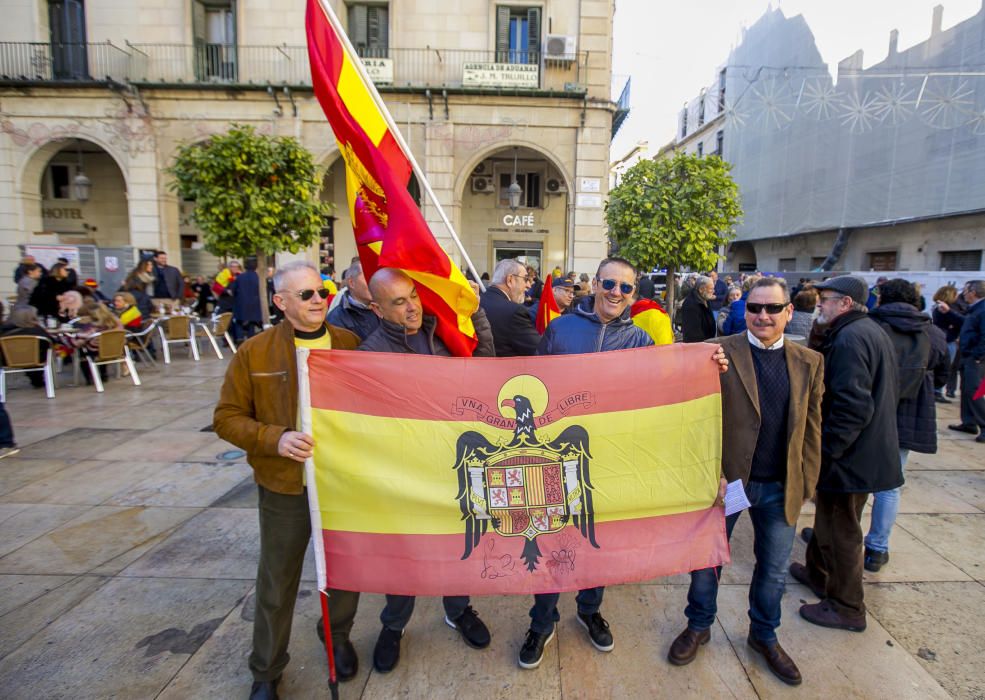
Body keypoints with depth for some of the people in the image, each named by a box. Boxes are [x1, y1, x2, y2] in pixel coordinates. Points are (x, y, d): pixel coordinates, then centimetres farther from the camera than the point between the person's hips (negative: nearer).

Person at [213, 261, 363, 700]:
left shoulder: (351, 345, -4)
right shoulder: (254, 352, -7)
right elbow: (227, 418, -4)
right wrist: (275, 438, -20)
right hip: (284, 487, -1)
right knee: (277, 583, 14)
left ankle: (338, 636, 48)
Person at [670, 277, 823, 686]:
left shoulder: (809, 363, 2)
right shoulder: (720, 353, -9)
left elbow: (811, 428, 6)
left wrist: (806, 482, 5)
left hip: (781, 488, 3)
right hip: (726, 479, -3)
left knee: (774, 569, 18)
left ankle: (764, 636, 43)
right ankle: (698, 626, 38)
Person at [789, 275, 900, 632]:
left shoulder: (850, 338, -22)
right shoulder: (872, 331, 11)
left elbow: (852, 405, -29)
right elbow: (887, 393, 19)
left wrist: (824, 452, -21)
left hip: (848, 456, -10)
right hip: (868, 451, 10)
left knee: (840, 530, 5)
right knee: (829, 518, 24)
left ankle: (846, 608, 21)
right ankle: (819, 572, 42)